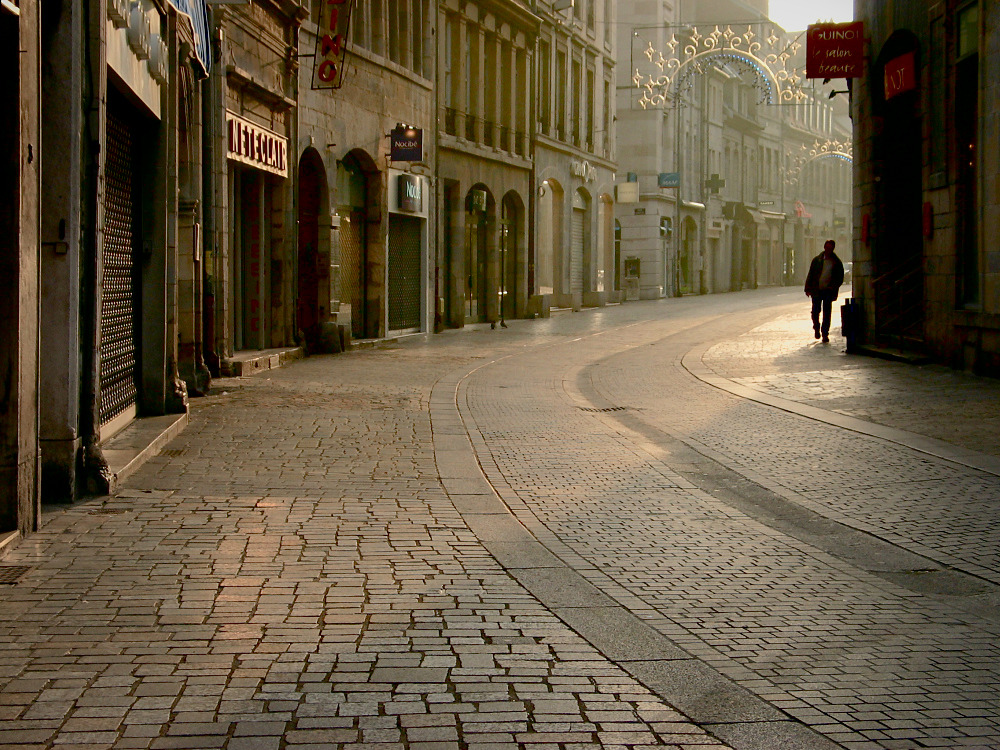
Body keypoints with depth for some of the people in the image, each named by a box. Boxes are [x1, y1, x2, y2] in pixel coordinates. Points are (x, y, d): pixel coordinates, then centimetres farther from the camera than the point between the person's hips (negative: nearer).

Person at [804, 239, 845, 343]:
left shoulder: (837, 262, 4)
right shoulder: (817, 260, 5)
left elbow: (840, 278, 7)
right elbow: (810, 275, 7)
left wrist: (834, 287, -10)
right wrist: (808, 288, 0)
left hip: (828, 291, 0)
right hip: (816, 290, 1)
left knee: (827, 313, -2)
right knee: (815, 310, -2)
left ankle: (825, 334, 5)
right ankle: (816, 328, 26)